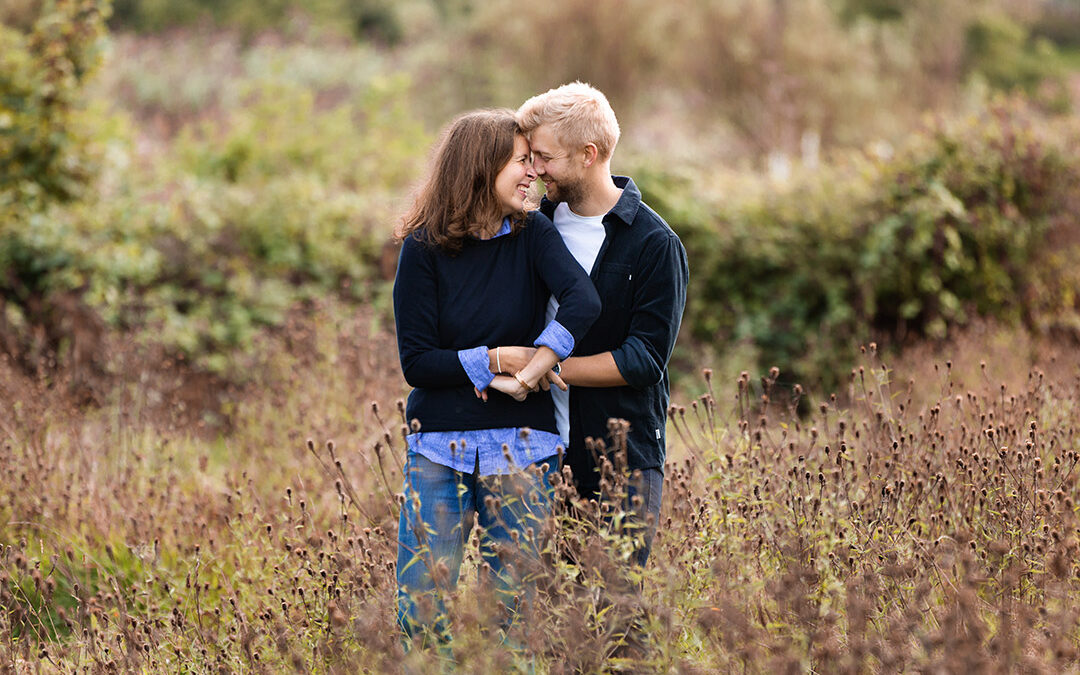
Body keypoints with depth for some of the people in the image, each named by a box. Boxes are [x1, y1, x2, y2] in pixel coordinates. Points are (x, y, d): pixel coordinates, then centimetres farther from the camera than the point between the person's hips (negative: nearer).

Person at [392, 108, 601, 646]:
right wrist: (498, 361, -14)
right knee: (421, 616, -4)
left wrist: (530, 373, -27)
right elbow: (417, 362, -6)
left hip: (520, 449, 1)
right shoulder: (424, 249, -2)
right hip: (439, 445, -1)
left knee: (508, 612, 3)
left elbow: (583, 301, -18)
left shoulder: (533, 235, 2)